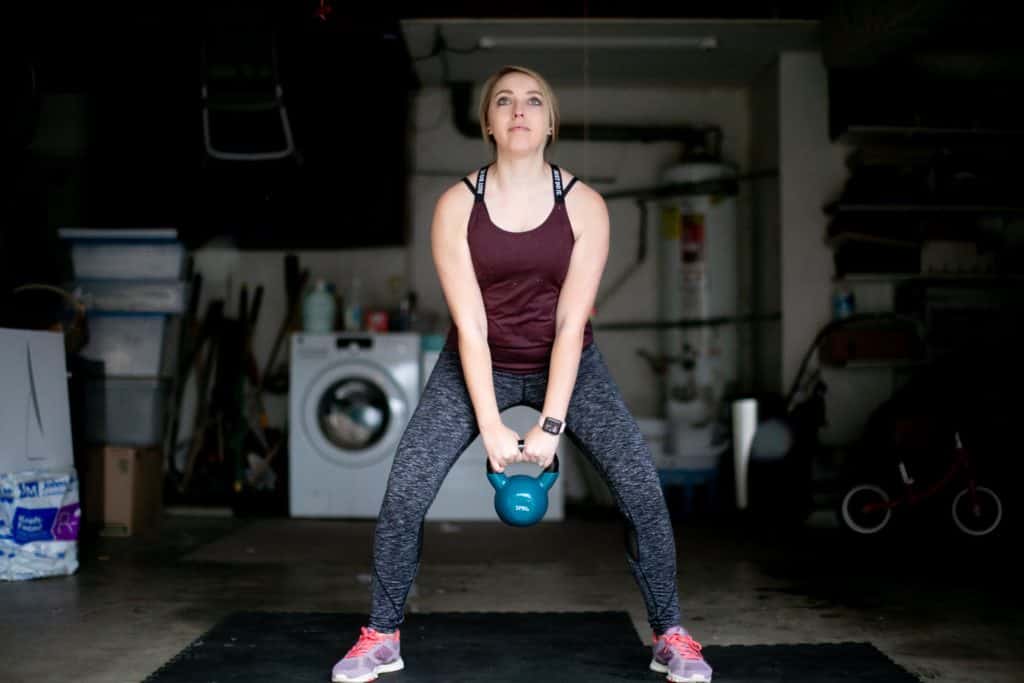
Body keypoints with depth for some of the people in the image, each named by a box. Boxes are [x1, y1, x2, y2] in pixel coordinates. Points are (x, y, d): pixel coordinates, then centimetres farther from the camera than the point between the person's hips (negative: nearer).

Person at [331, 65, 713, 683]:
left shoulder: (584, 205, -14)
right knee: (404, 494, -14)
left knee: (642, 490, -13)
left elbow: (571, 324, -18)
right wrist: (489, 426, -22)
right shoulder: (457, 206, -14)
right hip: (479, 365, 0)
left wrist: (551, 424, -23)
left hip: (568, 364, 0)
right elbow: (470, 325, -18)